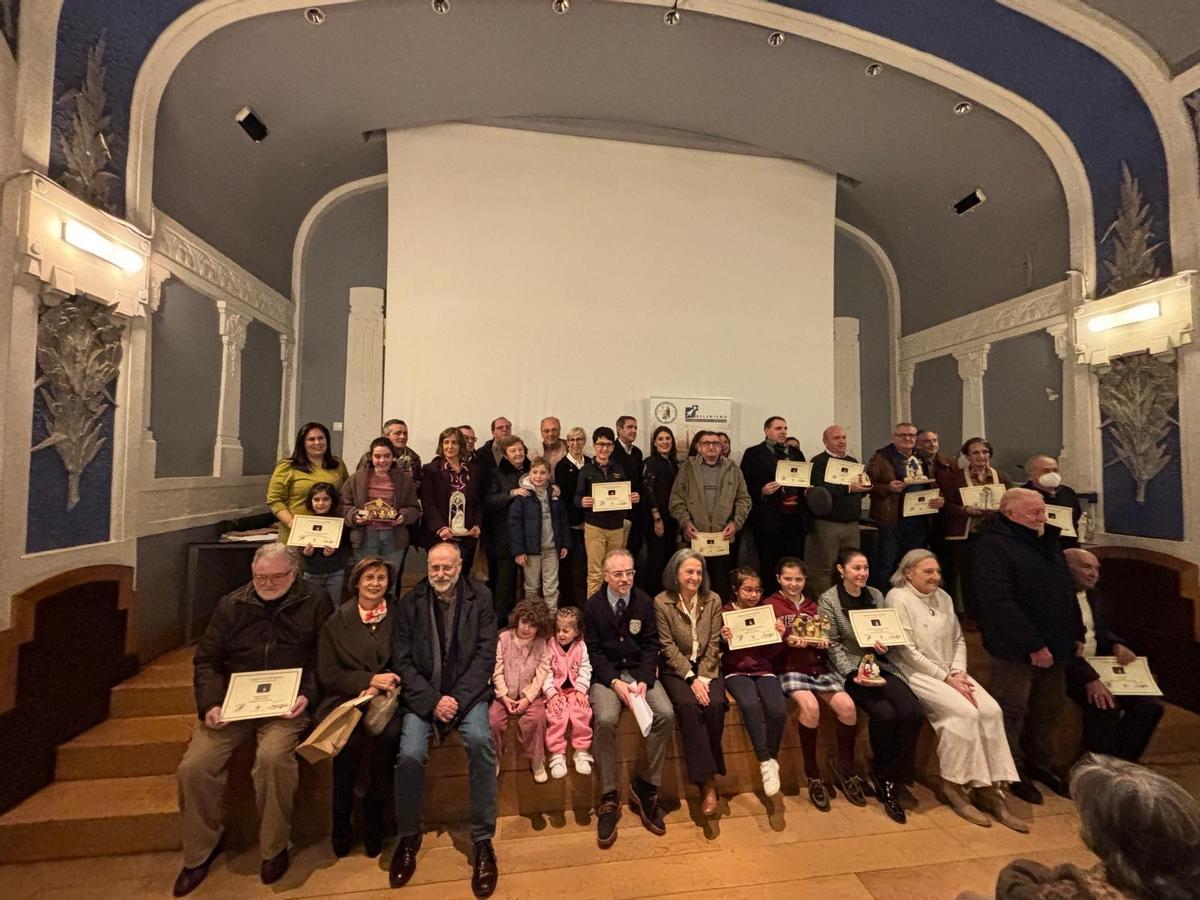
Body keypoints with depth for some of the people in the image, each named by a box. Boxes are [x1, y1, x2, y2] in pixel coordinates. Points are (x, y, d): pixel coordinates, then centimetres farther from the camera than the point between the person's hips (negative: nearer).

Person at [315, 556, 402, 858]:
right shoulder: (336, 622, 8)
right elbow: (327, 675, 4)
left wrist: (378, 688, -13)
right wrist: (370, 679, -11)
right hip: (345, 700, 0)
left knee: (388, 733, -30)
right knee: (347, 737, -30)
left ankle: (374, 809, -3)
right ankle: (341, 817, -3)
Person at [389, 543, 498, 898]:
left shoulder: (480, 597, -1)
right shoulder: (409, 602, 1)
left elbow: (486, 655, -3)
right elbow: (402, 661, -1)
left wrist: (458, 699, -13)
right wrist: (432, 701, -12)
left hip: (466, 692, -1)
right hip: (421, 695, 1)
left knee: (480, 741, -25)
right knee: (410, 754, -21)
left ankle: (483, 840, -5)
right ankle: (408, 836, 8)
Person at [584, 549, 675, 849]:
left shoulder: (645, 602, 1)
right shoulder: (592, 605, -4)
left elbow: (651, 646, 2)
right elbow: (593, 652, -4)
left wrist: (644, 681, -13)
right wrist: (615, 682, -17)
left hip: (639, 672, 2)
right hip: (606, 675, -2)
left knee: (666, 714, -22)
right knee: (605, 720, -29)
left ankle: (645, 787, -2)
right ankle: (608, 798, -9)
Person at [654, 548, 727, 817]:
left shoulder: (713, 600, 0)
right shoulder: (661, 602, -8)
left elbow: (714, 644, -1)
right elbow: (668, 647, -9)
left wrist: (703, 677, -12)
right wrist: (691, 678, -16)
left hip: (707, 668, 2)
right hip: (676, 670, -2)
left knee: (715, 704, -25)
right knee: (688, 705, -28)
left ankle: (707, 772, -5)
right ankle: (707, 782, -17)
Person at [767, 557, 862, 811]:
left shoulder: (813, 606, 18)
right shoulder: (770, 604, 2)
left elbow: (825, 638, 18)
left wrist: (822, 642, -5)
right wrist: (786, 641, -23)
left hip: (818, 666, 5)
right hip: (789, 668, -4)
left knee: (847, 706, -20)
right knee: (811, 706, -31)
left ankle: (845, 764, 6)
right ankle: (812, 774, -10)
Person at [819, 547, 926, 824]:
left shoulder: (875, 595, 9)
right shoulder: (828, 600, -7)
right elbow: (833, 645, -8)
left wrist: (883, 642, -8)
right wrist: (854, 674, -18)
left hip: (880, 665, 5)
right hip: (849, 668, -5)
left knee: (913, 712, -20)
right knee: (885, 714, -26)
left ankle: (889, 779, -3)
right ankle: (882, 775, 5)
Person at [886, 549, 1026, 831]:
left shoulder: (943, 597, 11)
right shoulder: (898, 598, -12)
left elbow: (958, 639, 13)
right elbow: (907, 651, -15)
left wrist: (958, 673, -4)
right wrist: (945, 678, -14)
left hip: (951, 673, 7)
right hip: (917, 674, -7)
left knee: (991, 710, -14)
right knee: (965, 712, -24)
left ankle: (990, 787, -6)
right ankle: (955, 785, -7)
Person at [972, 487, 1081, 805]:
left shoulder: (1048, 542, 12)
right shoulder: (993, 545, -18)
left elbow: (1068, 590, 19)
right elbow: (1000, 603, -24)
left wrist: (1076, 633, 11)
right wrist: (1033, 645, -21)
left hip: (1055, 647, 9)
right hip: (1016, 649, -8)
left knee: (1049, 709, 18)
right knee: (1012, 710, 4)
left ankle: (1040, 763, 36)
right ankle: (1011, 772, 20)